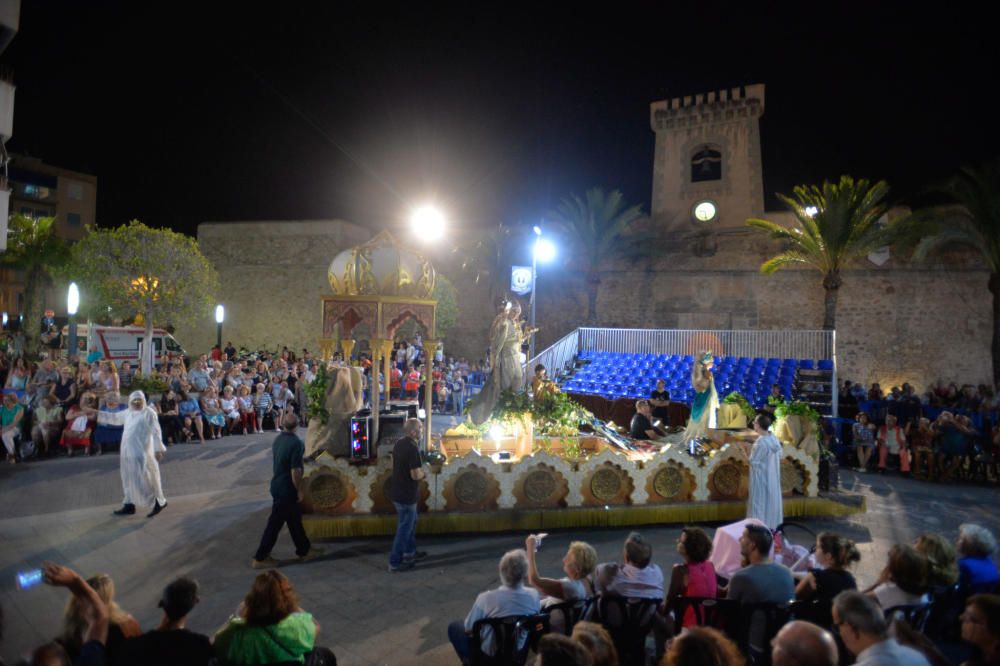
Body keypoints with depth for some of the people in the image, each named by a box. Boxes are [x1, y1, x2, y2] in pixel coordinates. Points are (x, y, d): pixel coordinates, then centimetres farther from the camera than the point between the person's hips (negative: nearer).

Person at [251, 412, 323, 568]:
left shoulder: (278, 439, 2)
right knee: (275, 523, 3)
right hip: (286, 488, -9)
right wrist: (299, 490, -11)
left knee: (295, 519, 18)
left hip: (278, 484, 9)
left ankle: (304, 550, 29)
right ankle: (260, 558, 12)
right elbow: (295, 471, -23)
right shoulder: (296, 443, -24)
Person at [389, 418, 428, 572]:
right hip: (406, 494, -9)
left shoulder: (399, 443, 4)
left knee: (411, 522, 24)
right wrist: (423, 473, -5)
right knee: (404, 528, 3)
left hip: (398, 491, 9)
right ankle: (395, 562, 12)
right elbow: (415, 475, -26)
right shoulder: (412, 448, -25)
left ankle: (410, 552, 37)